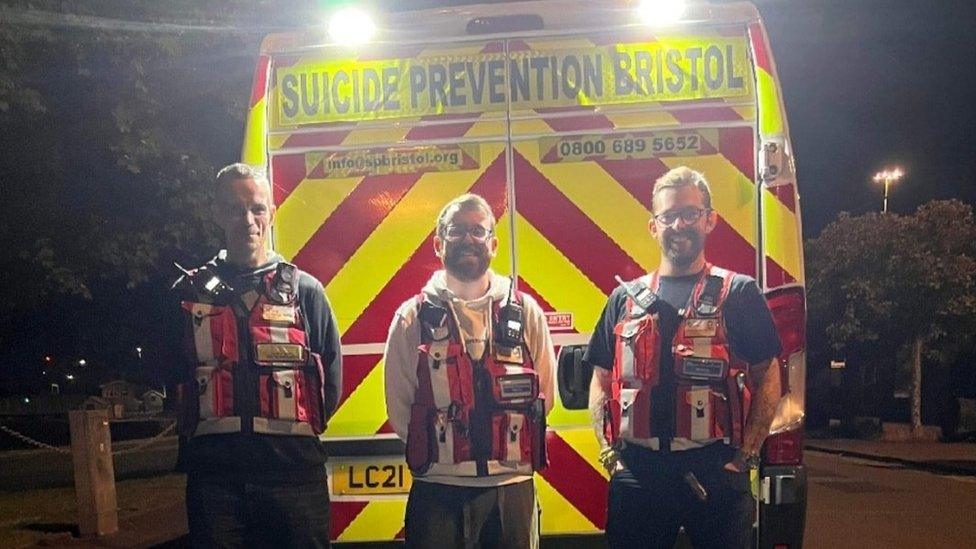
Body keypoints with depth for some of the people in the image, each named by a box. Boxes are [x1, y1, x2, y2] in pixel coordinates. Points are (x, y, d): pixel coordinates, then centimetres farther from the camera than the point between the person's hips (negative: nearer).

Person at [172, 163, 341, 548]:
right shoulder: (190, 292, 8)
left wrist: (297, 433, 4)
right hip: (214, 472, 1)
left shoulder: (304, 289, 5)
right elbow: (170, 373, 13)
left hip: (293, 469, -1)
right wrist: (197, 435, 8)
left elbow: (330, 377, 7)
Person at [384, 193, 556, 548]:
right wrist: (439, 452, 2)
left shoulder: (525, 312, 4)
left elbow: (543, 394, 7)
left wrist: (508, 449, 3)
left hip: (512, 485, 1)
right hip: (438, 489, -1)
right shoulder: (413, 317, 1)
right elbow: (399, 405, 3)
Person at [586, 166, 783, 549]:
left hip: (715, 472, -2)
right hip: (636, 472, 3)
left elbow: (767, 377, 2)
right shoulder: (625, 299, 11)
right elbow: (601, 381, 13)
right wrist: (608, 449, 1)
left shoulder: (738, 294, 4)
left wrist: (746, 455, -6)